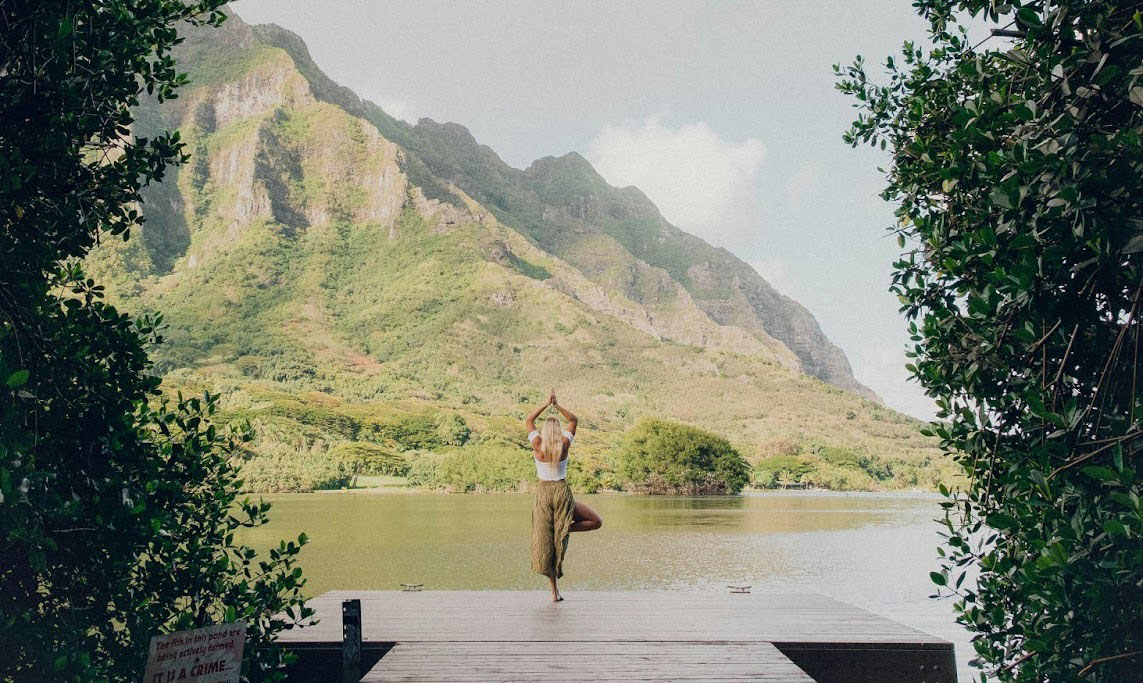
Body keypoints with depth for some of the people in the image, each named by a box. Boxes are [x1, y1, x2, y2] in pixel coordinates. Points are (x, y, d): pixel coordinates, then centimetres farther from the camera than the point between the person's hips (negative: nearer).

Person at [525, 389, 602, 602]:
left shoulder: (537, 444, -5)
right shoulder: (564, 444, -6)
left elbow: (528, 421, 12)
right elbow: (574, 420, 10)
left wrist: (546, 404, 9)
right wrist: (557, 405, 3)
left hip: (543, 494, 2)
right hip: (562, 492, -2)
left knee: (545, 542, 6)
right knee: (596, 522, 11)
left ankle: (554, 590, 5)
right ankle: (566, 528, -11)